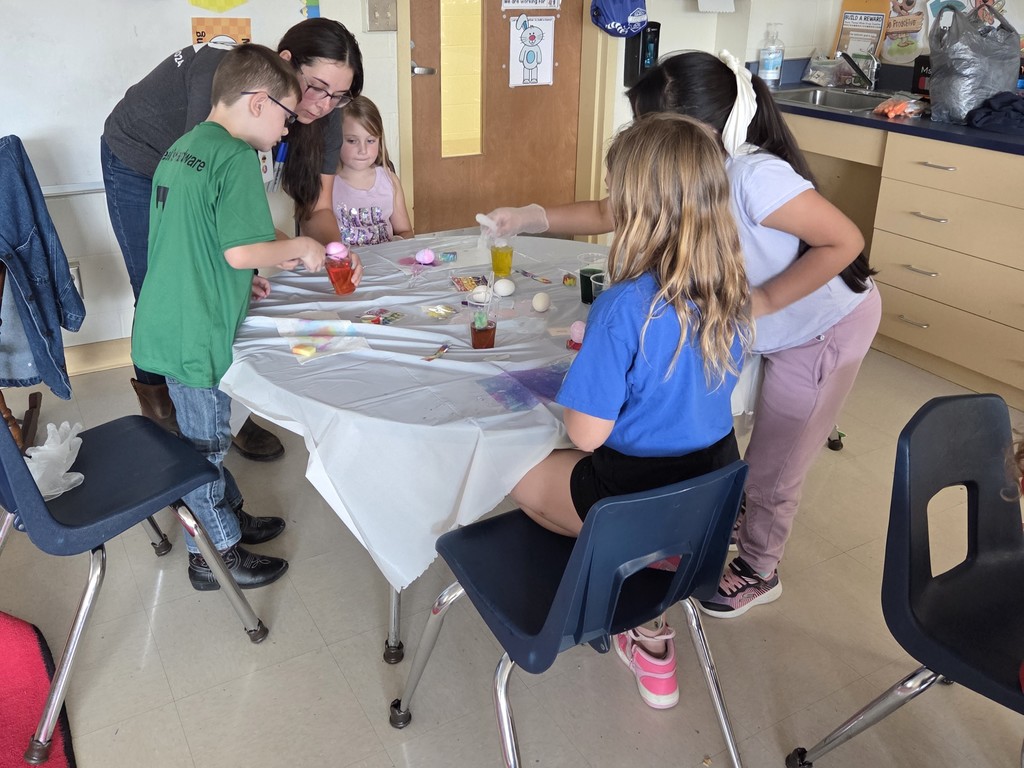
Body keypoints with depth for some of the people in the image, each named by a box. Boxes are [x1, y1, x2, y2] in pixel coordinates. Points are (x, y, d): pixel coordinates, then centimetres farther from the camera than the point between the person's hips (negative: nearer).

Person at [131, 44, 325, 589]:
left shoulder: (179, 150, 11)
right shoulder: (236, 156, -17)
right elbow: (240, 251, -23)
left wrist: (267, 259, 17)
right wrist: (298, 248, -7)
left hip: (165, 324, 9)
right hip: (197, 334, -9)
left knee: (203, 432, 22)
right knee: (204, 443, 6)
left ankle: (229, 514, 40)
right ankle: (215, 556, 22)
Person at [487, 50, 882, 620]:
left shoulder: (754, 177, -36)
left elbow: (845, 240, -29)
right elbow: (606, 214, 4)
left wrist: (760, 301, -30)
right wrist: (532, 219, -1)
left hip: (827, 328, -7)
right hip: (769, 331, 7)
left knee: (773, 470, 8)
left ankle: (758, 572, 34)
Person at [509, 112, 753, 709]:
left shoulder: (626, 308, -29)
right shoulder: (730, 291, -7)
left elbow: (586, 434, -22)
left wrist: (585, 362, -5)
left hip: (640, 495, -6)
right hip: (715, 483, 7)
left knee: (520, 474, 19)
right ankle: (651, 640, 27)